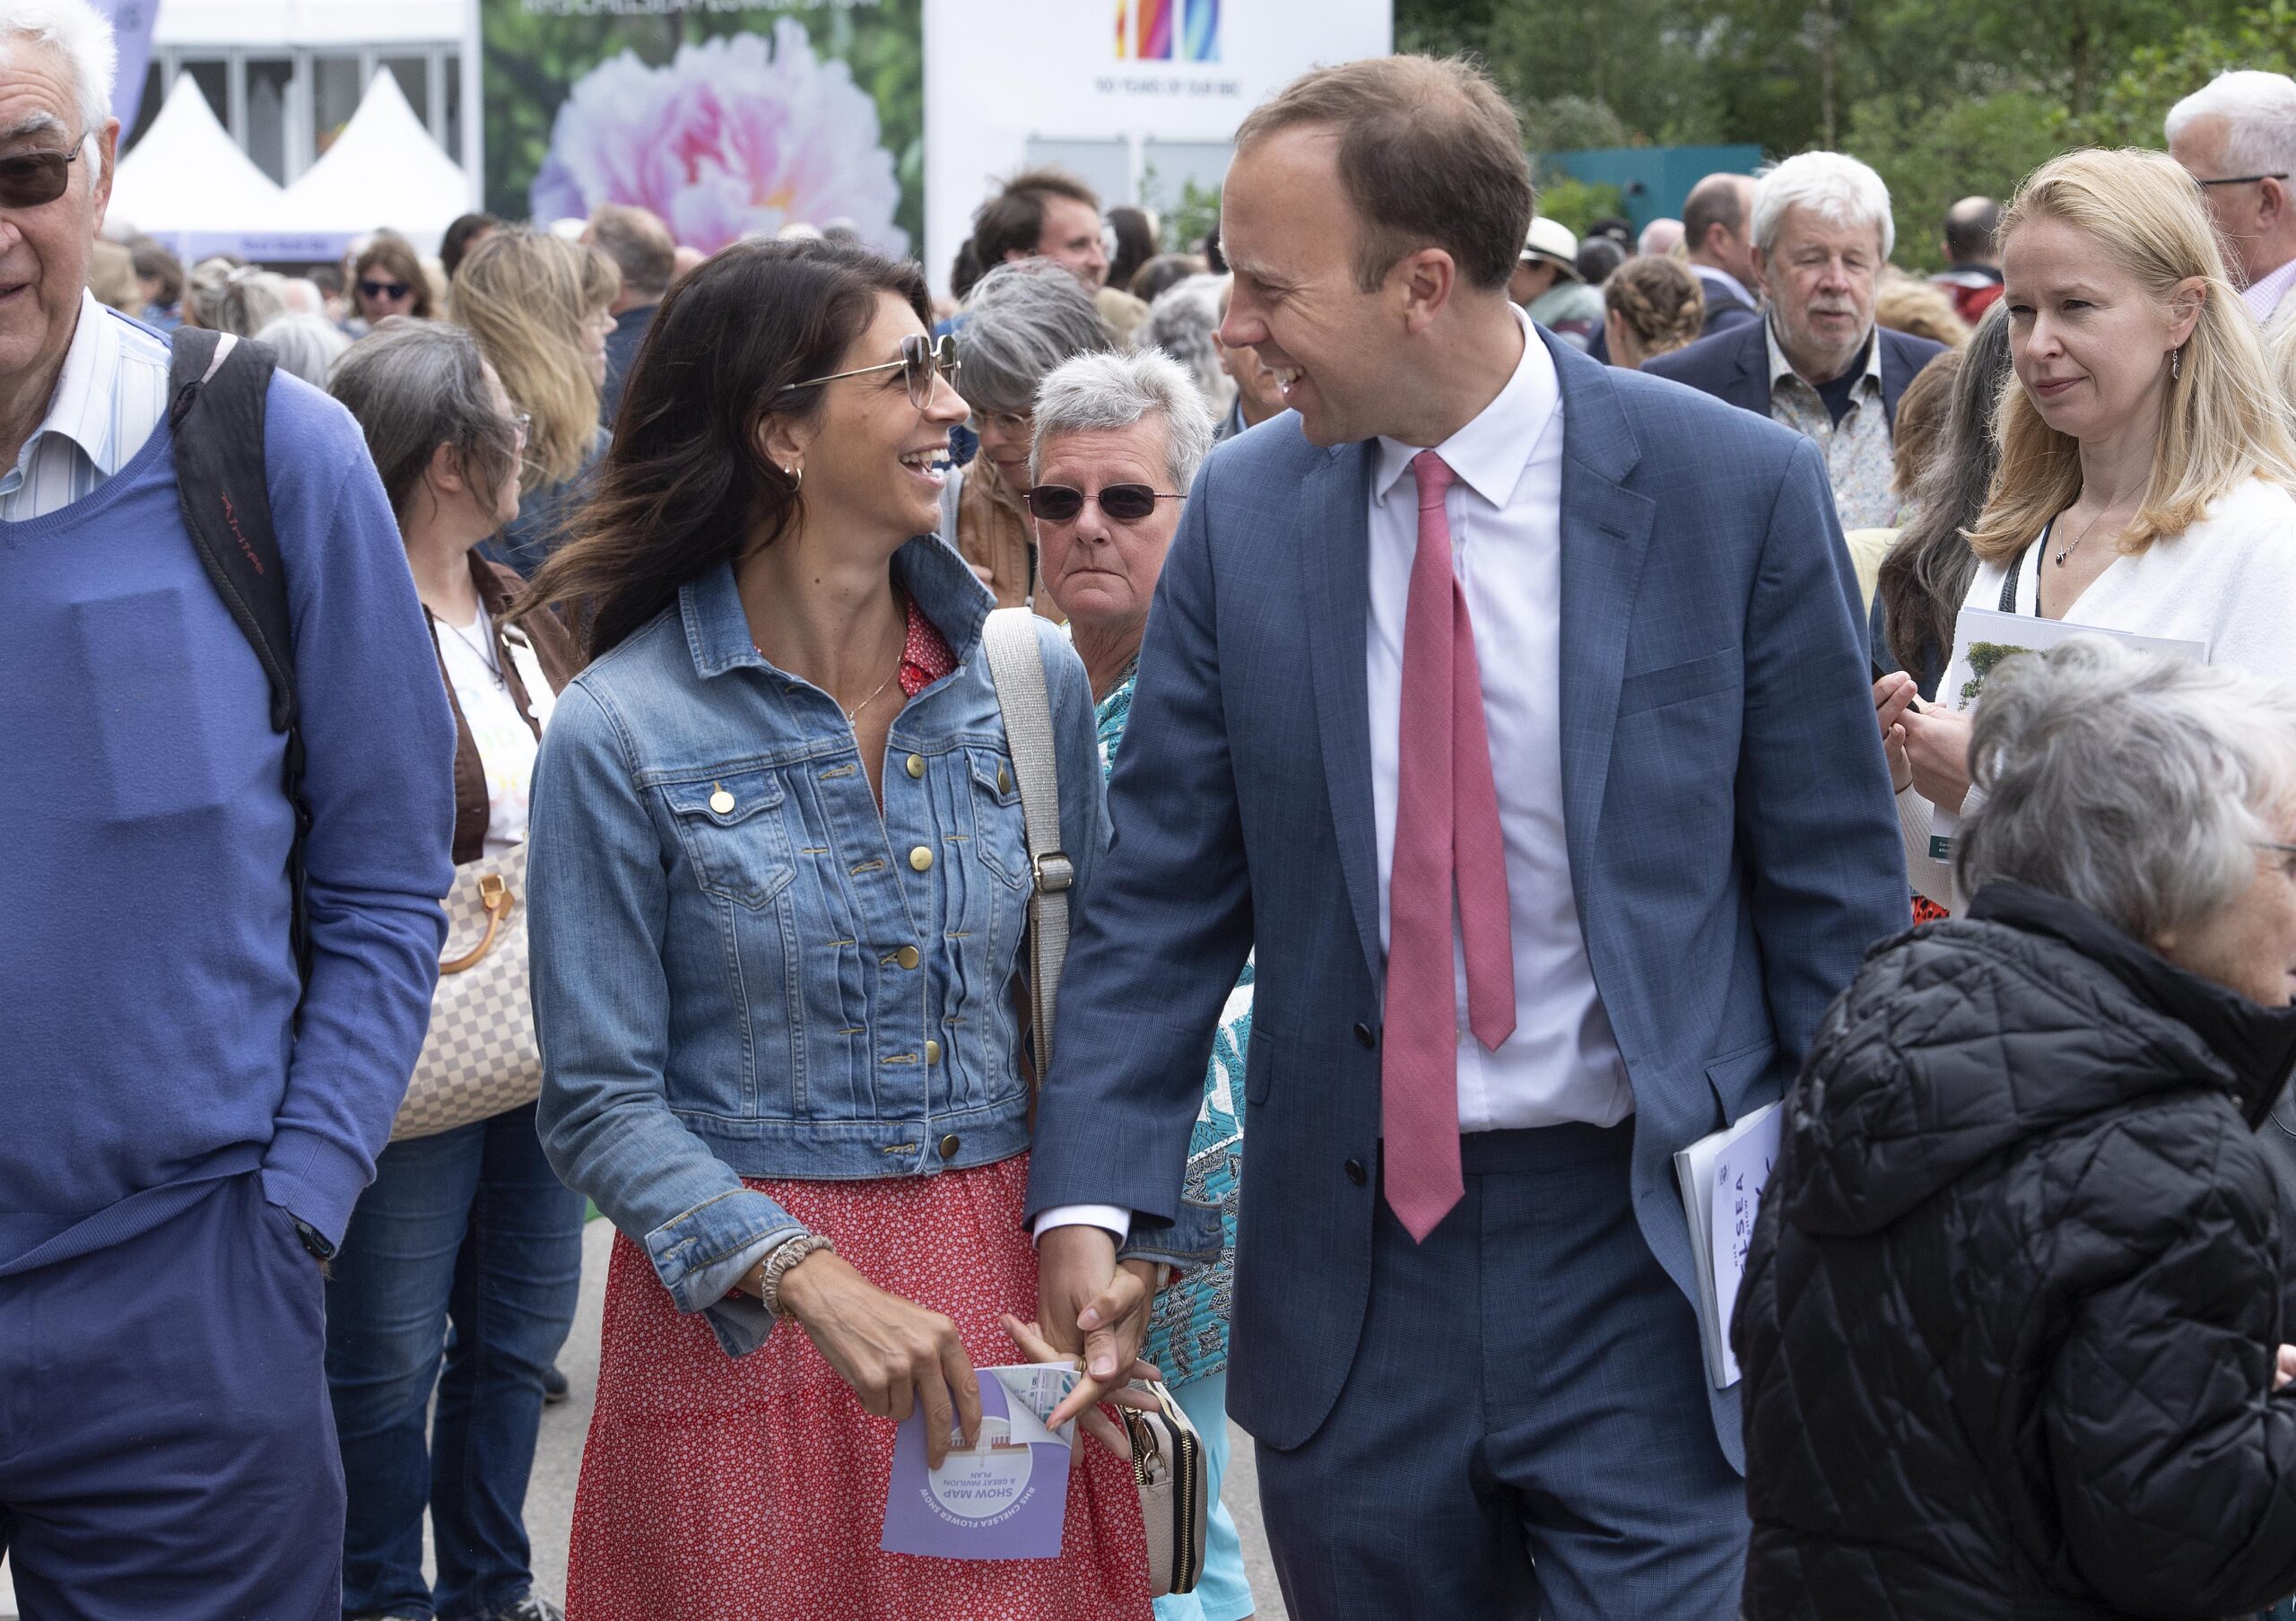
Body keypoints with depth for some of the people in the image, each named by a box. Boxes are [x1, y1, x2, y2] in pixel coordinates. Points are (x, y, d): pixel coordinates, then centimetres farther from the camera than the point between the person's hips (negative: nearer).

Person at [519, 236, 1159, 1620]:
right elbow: (602, 1101, -8)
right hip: (743, 1306, -3)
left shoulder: (1030, 678, 3)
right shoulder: (622, 735, -9)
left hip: (1001, 1285, 3)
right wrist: (815, 1278, -21)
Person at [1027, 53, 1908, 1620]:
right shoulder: (1246, 508, 1)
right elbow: (1163, 890, 4)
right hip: (1352, 1254, 3)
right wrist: (1095, 1199, -7)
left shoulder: (1739, 489, -7)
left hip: (1651, 1258, -3)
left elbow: (1838, 894, -2)